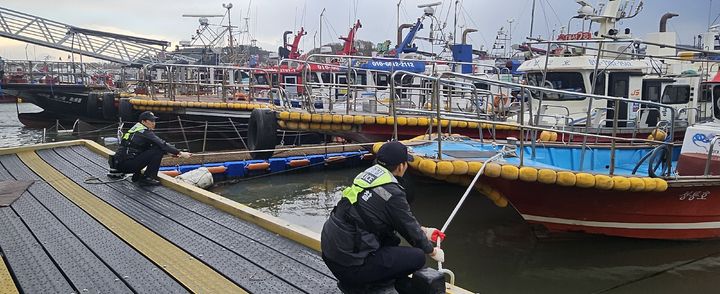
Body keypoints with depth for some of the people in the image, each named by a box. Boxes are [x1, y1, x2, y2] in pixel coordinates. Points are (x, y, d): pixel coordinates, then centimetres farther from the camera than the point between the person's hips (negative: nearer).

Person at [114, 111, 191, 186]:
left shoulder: (137, 128, 17)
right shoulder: (144, 132, -11)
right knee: (158, 151, -13)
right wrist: (179, 153, -17)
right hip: (126, 164, -9)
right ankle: (147, 178, -8)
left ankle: (136, 175, 17)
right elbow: (162, 144, -18)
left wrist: (173, 152, 9)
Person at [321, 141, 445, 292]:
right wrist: (433, 252, 18)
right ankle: (356, 284, 0)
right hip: (349, 263, -9)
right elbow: (410, 228, -1)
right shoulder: (393, 193, -17)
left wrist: (424, 231, 29)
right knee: (417, 257, -5)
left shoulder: (369, 173, 8)